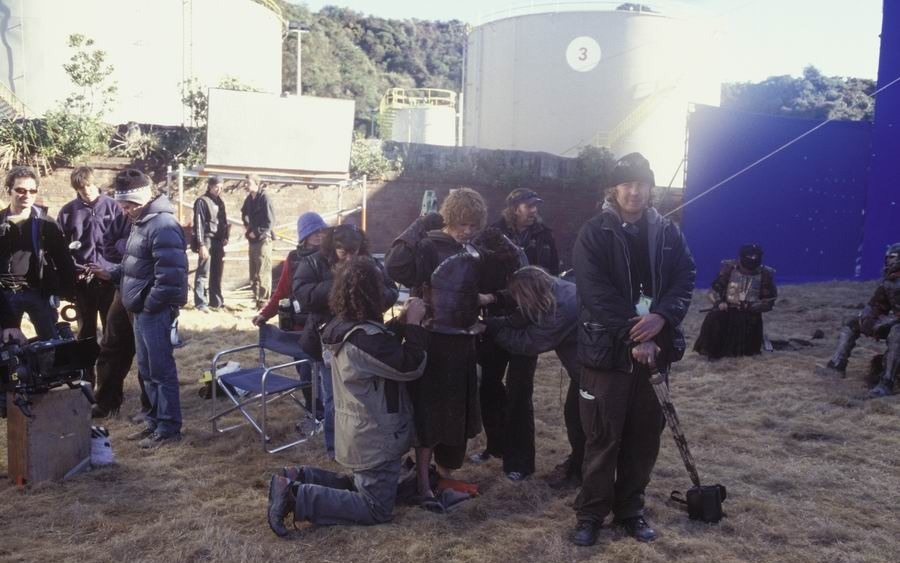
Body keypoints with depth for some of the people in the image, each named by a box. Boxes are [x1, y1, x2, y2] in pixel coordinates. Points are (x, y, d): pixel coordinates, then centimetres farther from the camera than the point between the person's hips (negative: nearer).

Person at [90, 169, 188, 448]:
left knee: (161, 370, -1)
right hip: (142, 310, 10)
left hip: (155, 311, -10)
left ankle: (169, 427, 10)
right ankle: (155, 421, 29)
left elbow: (170, 275, -26)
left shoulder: (163, 226, -19)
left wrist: (149, 304, -18)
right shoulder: (141, 223, 14)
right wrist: (110, 273, 12)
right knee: (146, 370, 17)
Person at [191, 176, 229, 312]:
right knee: (203, 273, -5)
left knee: (217, 273, 11)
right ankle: (201, 303, -2)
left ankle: (216, 301, 19)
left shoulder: (220, 202, 16)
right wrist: (201, 245, -17)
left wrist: (225, 240, 11)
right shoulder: (202, 201, -6)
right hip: (207, 240, -7)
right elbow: (199, 224, -11)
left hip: (218, 241, 7)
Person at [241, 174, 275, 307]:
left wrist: (256, 232, -14)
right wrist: (247, 226, 14)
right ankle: (256, 297, 21)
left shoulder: (265, 198, -13)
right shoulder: (249, 199, 9)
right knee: (253, 271, 13)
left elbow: (270, 222, -16)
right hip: (252, 239, 8)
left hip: (263, 239, -8)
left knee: (263, 272, -6)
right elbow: (244, 213, 29)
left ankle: (263, 300, -2)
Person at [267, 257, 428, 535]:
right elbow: (411, 367, -22)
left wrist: (402, 321, 2)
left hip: (359, 431, 10)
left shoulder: (343, 325, 1)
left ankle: (298, 479, 13)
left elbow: (384, 345, 14)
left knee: (363, 486, 28)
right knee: (377, 509, 4)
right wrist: (414, 324, -16)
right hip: (375, 437, -9)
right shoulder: (365, 338, -28)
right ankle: (295, 497, -7)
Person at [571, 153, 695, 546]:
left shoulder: (667, 232, 7)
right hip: (608, 349, -4)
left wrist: (661, 317, -17)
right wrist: (633, 337, -19)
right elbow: (597, 293, -13)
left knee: (645, 435, 12)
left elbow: (685, 278, 1)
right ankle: (591, 513, 18)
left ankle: (630, 509, 27)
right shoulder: (594, 234, -6)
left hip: (655, 348, 4)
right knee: (603, 436, 4)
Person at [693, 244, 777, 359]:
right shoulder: (729, 268, -6)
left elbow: (768, 301, -3)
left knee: (749, 349, -7)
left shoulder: (765, 274, -6)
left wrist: (752, 306, -21)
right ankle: (712, 351, -12)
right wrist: (718, 302, -21)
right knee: (712, 319, -30)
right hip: (727, 309, 0)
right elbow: (713, 291, 0)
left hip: (750, 313, 0)